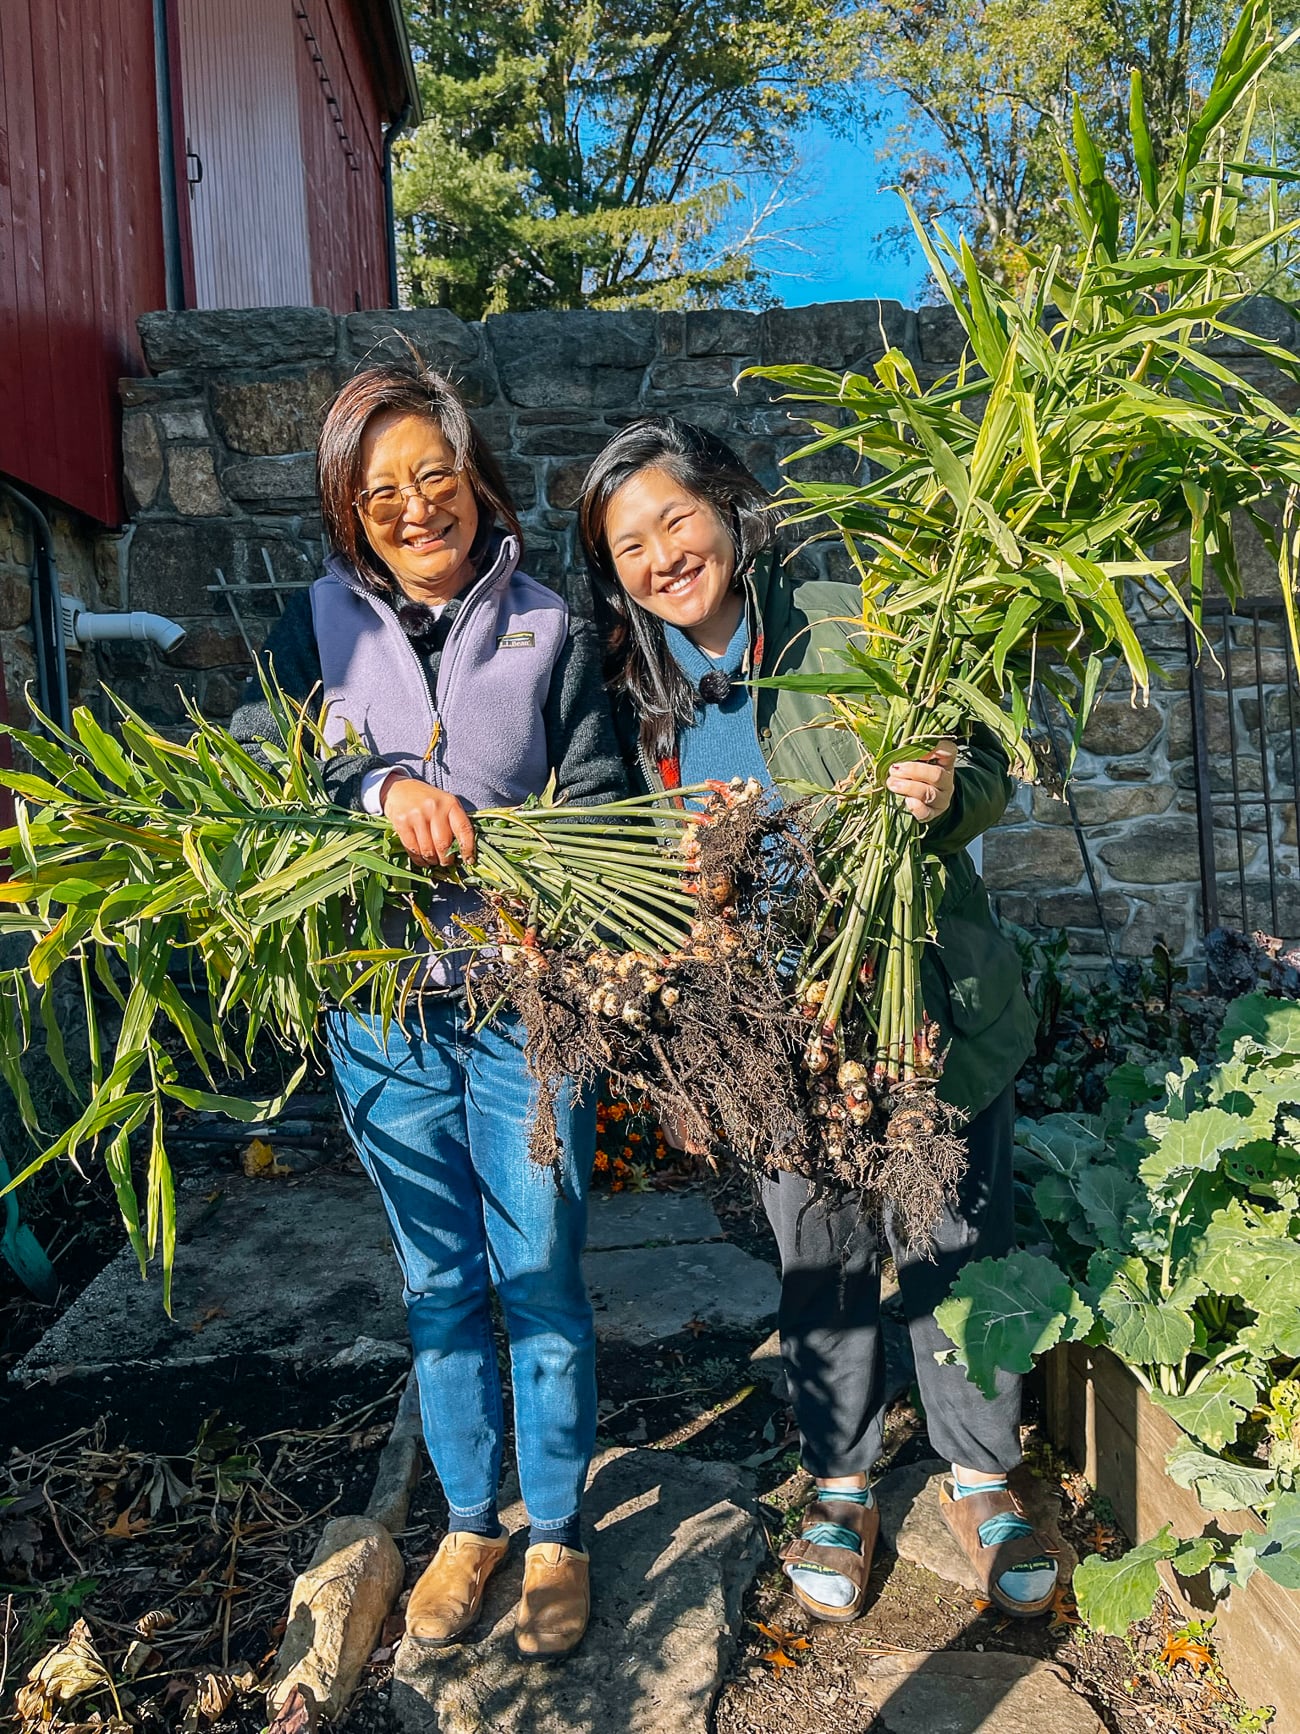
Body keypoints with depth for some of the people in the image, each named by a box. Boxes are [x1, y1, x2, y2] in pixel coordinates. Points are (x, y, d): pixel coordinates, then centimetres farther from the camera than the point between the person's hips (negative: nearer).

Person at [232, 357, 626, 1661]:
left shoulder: (550, 628, 0)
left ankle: (556, 1532, 32)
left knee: (541, 1279, 9)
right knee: (438, 1285, 17)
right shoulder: (322, 624, 4)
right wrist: (381, 785, -27)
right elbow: (251, 757, -10)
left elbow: (597, 807, -4)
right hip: (383, 1011, 2)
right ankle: (469, 1521, 38)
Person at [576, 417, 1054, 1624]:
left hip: (931, 1004, -2)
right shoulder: (636, 692, -1)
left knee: (959, 1246, 13)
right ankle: (841, 1489, 39)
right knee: (820, 1264, 16)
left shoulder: (855, 629, -12)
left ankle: (980, 1478, 38)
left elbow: (985, 773, -7)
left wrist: (945, 795, -28)